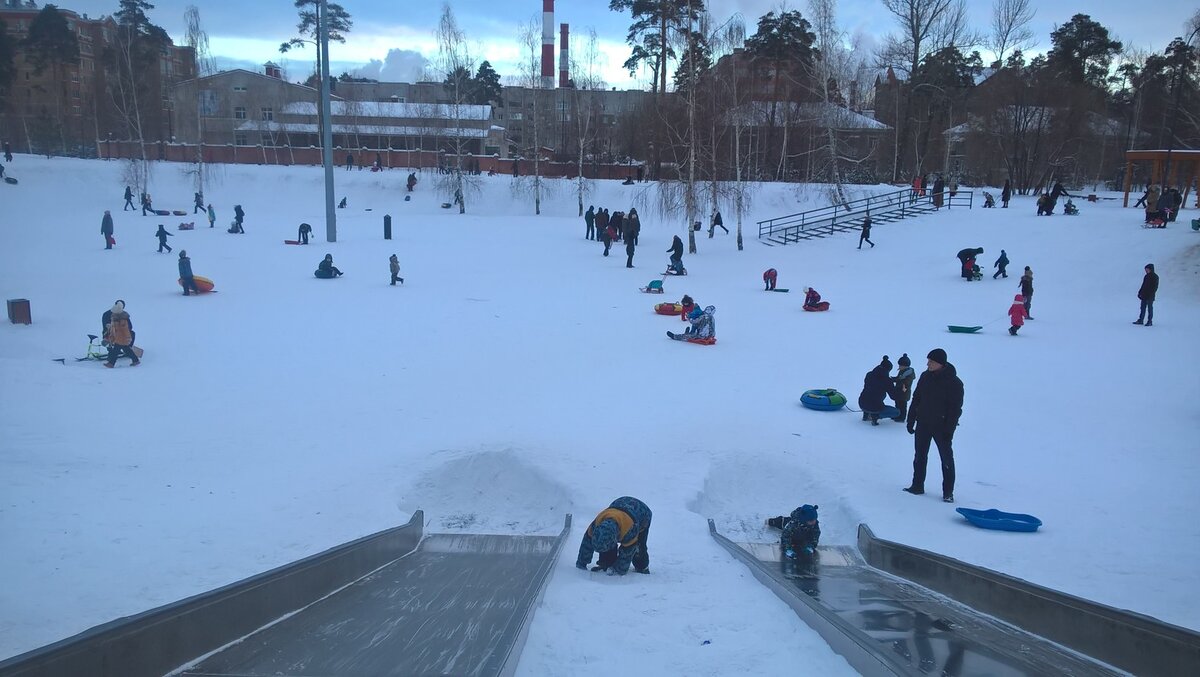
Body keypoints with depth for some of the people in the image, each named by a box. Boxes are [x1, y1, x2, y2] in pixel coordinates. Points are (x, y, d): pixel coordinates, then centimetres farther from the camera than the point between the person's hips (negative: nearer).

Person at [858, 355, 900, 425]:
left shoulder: (869, 375, 5)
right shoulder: (887, 380, -10)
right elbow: (894, 397, -2)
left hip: (862, 404, 6)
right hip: (875, 407, -6)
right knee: (897, 412, 12)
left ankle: (866, 415, 24)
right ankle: (875, 416, -4)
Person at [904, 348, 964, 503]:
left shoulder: (954, 382, -14)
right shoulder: (926, 377, 1)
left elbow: (956, 408, -14)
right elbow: (916, 399, 8)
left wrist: (949, 429, -17)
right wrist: (911, 420, 7)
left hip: (941, 426, -5)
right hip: (923, 423, 5)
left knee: (946, 458, 4)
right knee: (919, 456, 12)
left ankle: (948, 492, 12)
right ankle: (917, 486, 23)